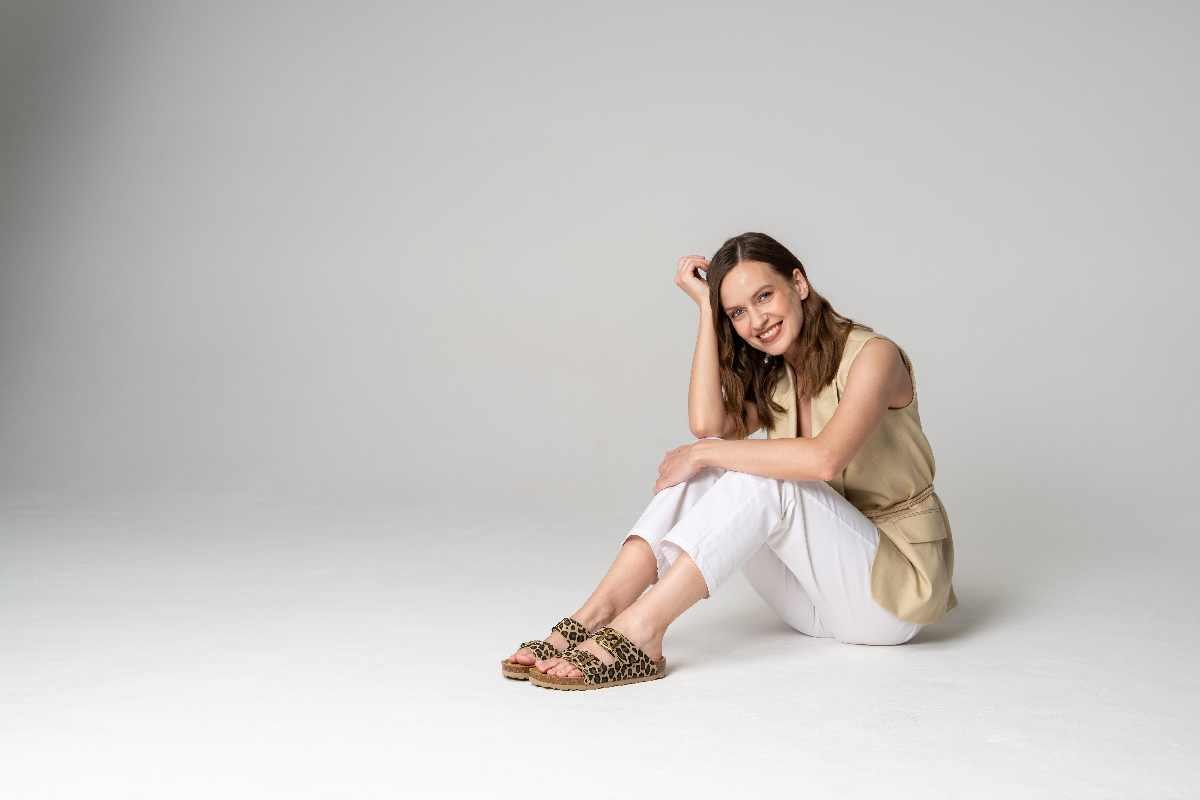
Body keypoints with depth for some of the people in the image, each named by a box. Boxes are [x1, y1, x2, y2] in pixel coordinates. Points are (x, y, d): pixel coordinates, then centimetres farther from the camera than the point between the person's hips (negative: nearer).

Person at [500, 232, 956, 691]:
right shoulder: (774, 377, 9)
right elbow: (708, 425, -13)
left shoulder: (873, 355, -12)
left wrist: (704, 454, -25)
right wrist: (707, 308, -8)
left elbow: (825, 458, -31)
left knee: (761, 477, -30)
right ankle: (598, 612, -27)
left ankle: (639, 629, -36)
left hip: (897, 586, -6)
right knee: (708, 465, -16)